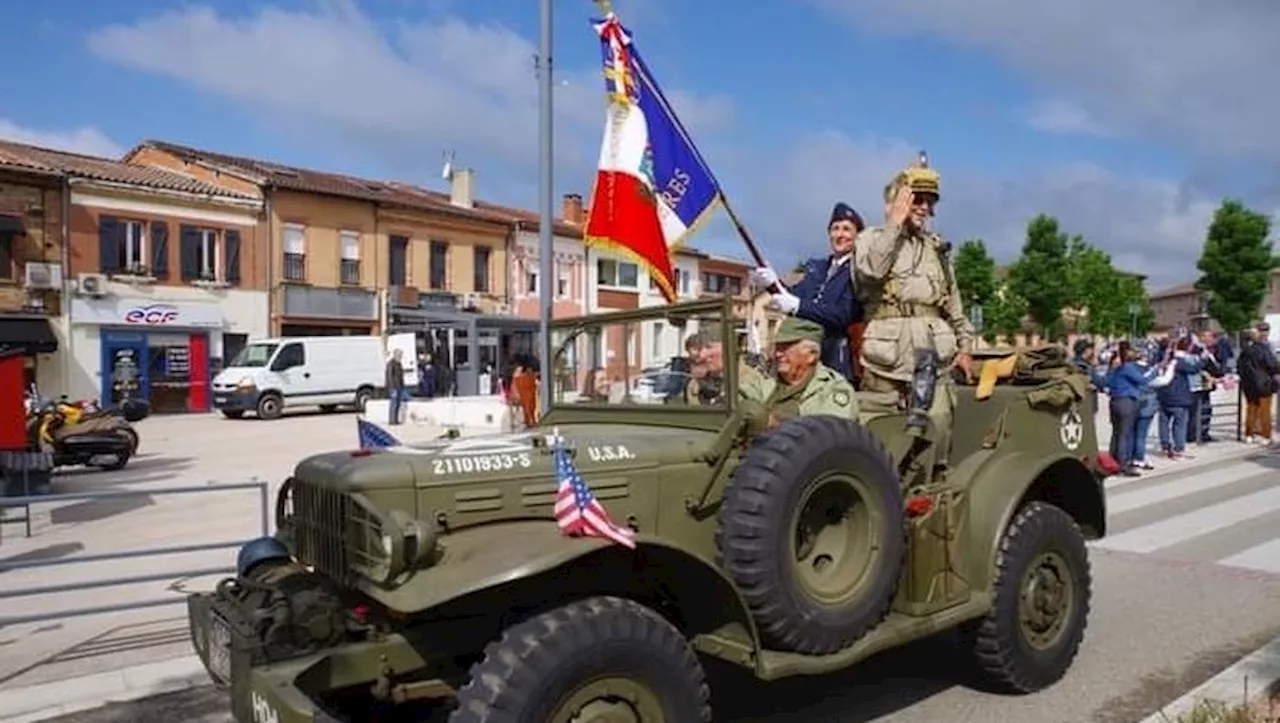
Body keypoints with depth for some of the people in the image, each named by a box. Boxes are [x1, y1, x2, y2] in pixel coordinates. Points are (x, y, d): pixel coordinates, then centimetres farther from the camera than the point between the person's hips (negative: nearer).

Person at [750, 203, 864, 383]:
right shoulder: (815, 267, 19)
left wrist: (798, 306, -22)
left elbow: (844, 315, -16)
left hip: (838, 358, -6)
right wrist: (773, 284, -10)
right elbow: (795, 297, 9)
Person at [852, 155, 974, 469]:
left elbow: (954, 305, 25)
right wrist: (895, 223, -9)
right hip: (885, 362, -3)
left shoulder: (937, 247, 20)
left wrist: (964, 346, 20)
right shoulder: (871, 238, 7)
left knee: (937, 431, -4)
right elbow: (870, 270, -18)